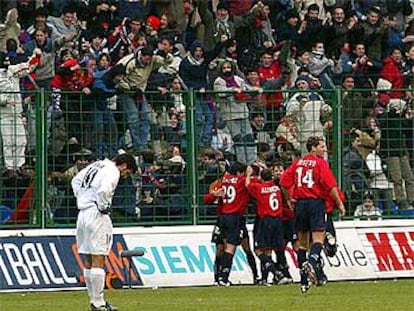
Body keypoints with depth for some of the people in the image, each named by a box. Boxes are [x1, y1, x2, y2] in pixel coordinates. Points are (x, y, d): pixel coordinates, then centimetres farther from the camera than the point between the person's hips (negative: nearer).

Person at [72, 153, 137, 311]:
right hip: (97, 215, -9)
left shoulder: (97, 166, 17)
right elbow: (103, 190, -28)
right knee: (98, 259, -7)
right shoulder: (112, 172, -10)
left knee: (89, 260, 13)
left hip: (83, 214, 9)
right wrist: (103, 207, -13)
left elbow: (75, 181, 27)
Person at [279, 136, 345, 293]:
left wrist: (288, 199, 21)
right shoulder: (320, 163, -5)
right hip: (316, 202, -5)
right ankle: (312, 262, -38)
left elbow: (284, 182, 8)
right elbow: (330, 185, -12)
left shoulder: (297, 163, 11)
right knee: (318, 237, -8)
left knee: (302, 241, 10)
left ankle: (304, 281, 11)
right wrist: (339, 204, -6)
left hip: (300, 203, 5)